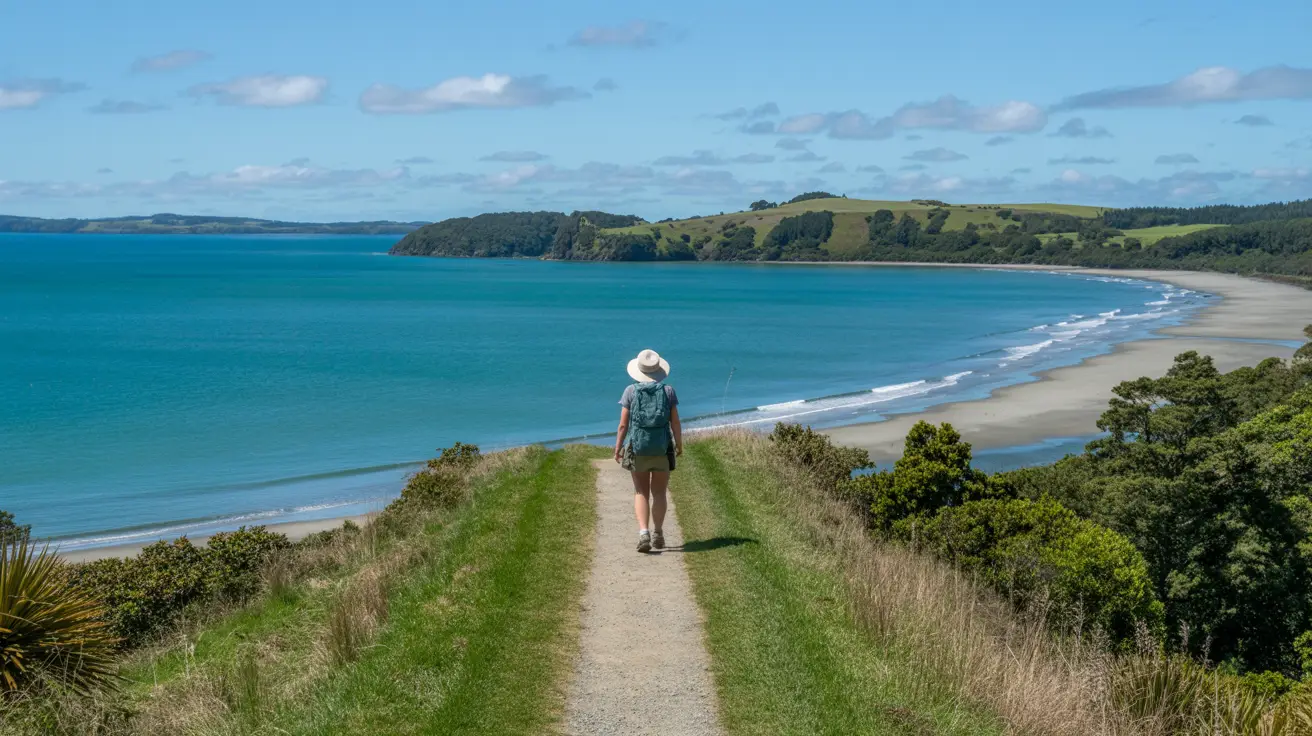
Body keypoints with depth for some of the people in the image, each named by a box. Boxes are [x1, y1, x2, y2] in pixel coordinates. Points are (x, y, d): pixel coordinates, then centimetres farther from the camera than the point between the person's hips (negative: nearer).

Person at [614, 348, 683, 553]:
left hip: (637, 447, 0)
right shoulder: (668, 390, -1)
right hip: (663, 448, 0)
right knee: (659, 493, 13)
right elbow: (675, 422, -2)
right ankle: (657, 534, 11)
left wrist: (617, 448, 5)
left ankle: (643, 533, -9)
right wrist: (679, 444, 12)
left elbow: (623, 424, -4)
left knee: (641, 493, 8)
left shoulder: (631, 391, -2)